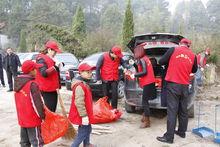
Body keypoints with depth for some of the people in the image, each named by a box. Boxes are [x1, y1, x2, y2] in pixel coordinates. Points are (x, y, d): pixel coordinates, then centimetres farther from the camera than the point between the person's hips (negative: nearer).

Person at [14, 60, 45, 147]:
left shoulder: (17, 83, 5)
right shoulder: (32, 84, -21)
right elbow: (37, 102, -20)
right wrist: (42, 115, -8)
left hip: (22, 118, 8)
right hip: (32, 119, -8)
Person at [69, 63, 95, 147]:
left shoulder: (83, 84, 10)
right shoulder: (80, 86, -25)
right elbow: (79, 103, -28)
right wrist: (84, 116, -25)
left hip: (85, 114, 11)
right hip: (82, 116, -11)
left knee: (88, 129, 23)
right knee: (83, 133, 0)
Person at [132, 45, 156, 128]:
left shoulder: (141, 60, -13)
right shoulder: (145, 58, 14)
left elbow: (144, 72, -20)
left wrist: (134, 75, -11)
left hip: (147, 83, -10)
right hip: (149, 82, 10)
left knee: (144, 101, -7)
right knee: (145, 100, 19)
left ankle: (147, 121, -3)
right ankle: (145, 116, 32)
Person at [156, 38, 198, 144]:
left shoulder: (173, 50, -3)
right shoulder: (193, 56, 8)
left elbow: (161, 62, 1)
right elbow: (194, 70, 22)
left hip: (173, 85, -4)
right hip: (185, 86, 4)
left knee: (172, 111, -4)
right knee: (183, 110, 16)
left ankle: (169, 137, -1)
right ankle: (181, 132, 29)